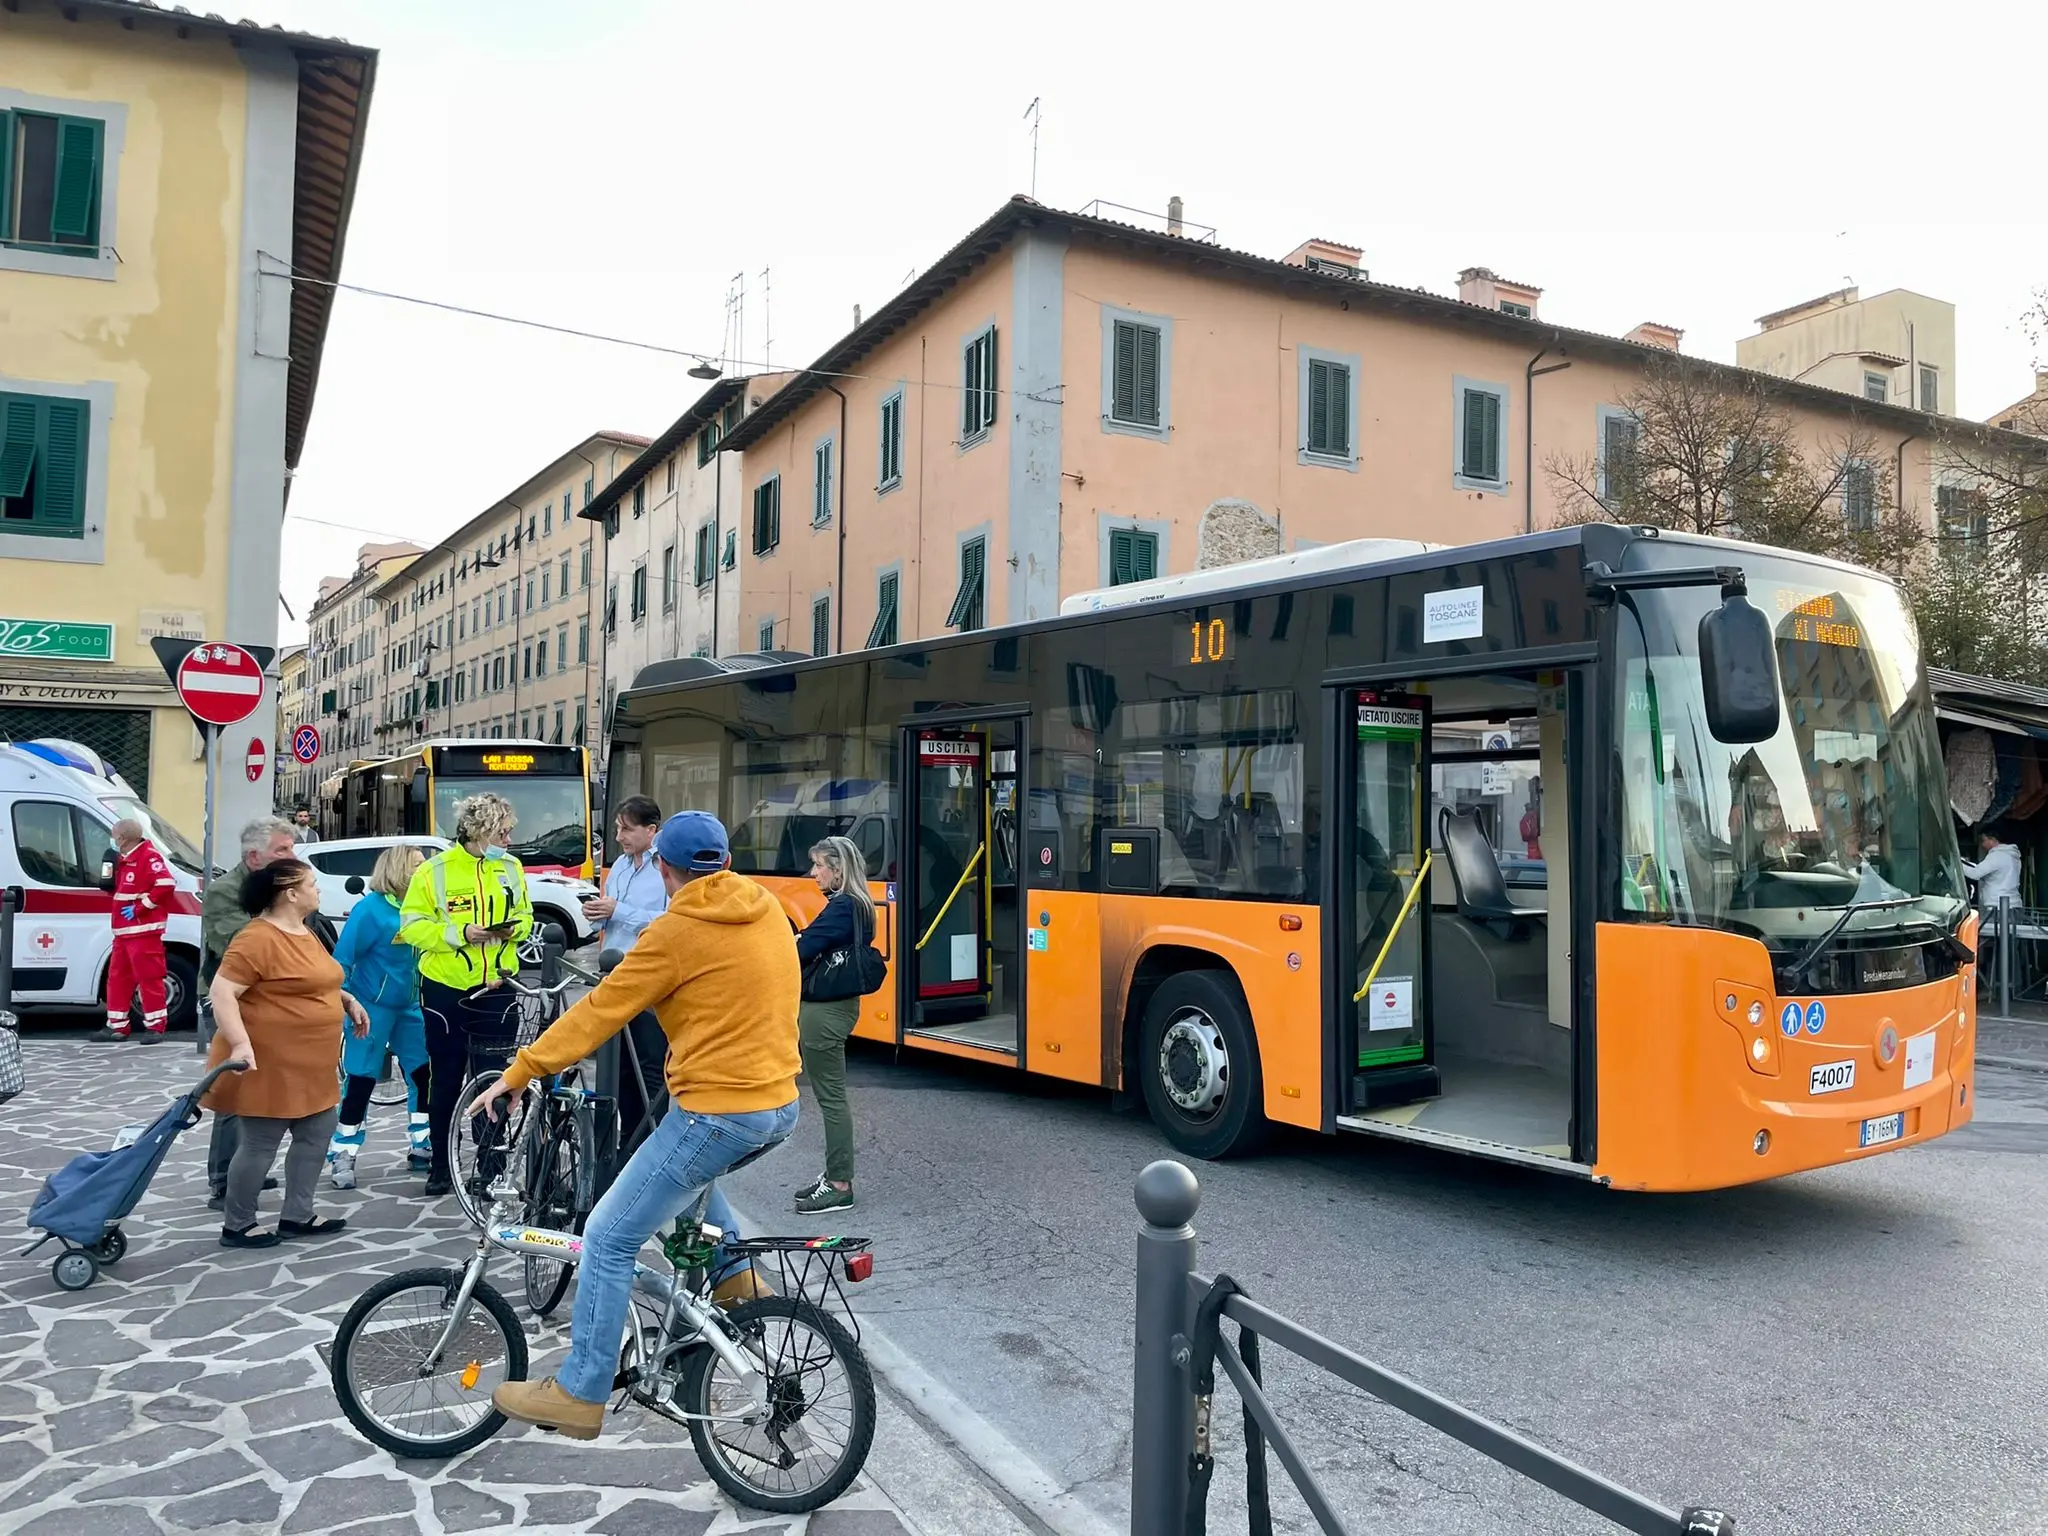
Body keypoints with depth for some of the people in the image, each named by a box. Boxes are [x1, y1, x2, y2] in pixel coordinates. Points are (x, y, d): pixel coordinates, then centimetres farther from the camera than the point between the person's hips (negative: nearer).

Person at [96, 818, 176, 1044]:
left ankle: (155, 1026, -4)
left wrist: (141, 907, -21)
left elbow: (166, 885, -26)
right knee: (117, 978, 13)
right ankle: (116, 1025, 21)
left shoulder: (149, 857, -14)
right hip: (123, 932, 11)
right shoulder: (125, 860, 18)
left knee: (149, 978, -8)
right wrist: (111, 879, 14)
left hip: (143, 931, -11)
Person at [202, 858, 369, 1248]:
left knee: (316, 1133, 13)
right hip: (268, 1063, -10)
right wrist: (240, 1043, -30)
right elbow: (222, 991, -23)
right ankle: (236, 1226, 15)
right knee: (260, 1146, 0)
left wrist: (347, 1001, 14)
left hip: (306, 1064, 10)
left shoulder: (302, 932, 11)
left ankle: (297, 1216, 23)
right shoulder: (257, 939, -20)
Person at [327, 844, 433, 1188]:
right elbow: (343, 958, -15)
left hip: (409, 1006, 6)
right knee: (361, 1082, -1)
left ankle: (421, 1144, 20)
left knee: (424, 1074, 7)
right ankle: (341, 1156, 8)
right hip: (373, 1007, -6)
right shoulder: (371, 908, -16)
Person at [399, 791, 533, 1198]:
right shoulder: (435, 870, -7)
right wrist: (460, 933, -20)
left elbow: (525, 916, 14)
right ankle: (440, 1167, 21)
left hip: (496, 987, 2)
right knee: (446, 1081, 8)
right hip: (446, 989, -2)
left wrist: (513, 927, -9)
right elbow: (412, 925, -7)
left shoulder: (511, 868, 3)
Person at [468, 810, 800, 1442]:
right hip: (780, 1105, 8)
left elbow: (598, 1012, -8)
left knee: (608, 1240, 3)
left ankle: (578, 1393, 10)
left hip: (719, 1112, -8)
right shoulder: (768, 911, 7)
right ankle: (735, 1274, 28)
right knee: (684, 1162, 36)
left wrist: (516, 1075, 0)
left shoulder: (676, 931, -12)